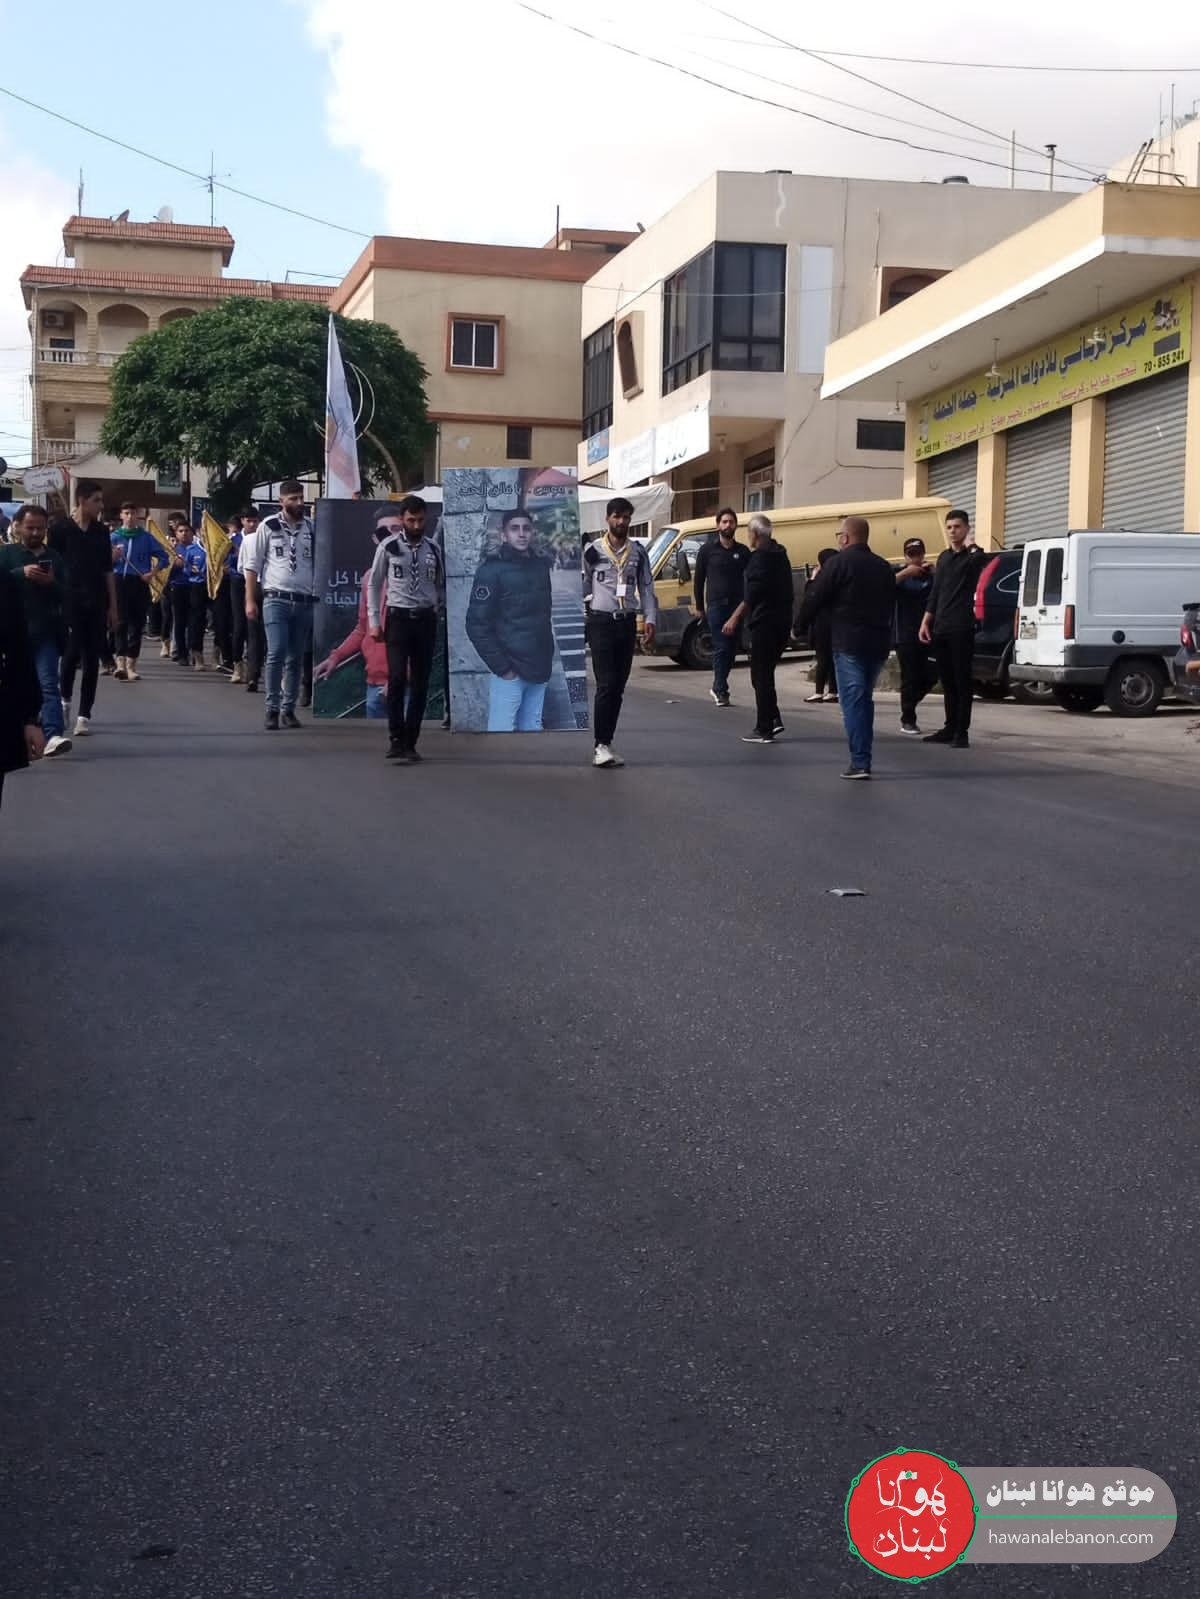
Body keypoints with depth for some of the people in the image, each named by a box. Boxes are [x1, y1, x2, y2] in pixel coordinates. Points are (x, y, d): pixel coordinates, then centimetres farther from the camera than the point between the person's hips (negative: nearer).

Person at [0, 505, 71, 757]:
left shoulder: (54, 556, 12)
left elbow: (65, 593, 10)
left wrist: (52, 582, -10)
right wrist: (21, 573, -21)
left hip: (45, 631, 1)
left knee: (48, 683, -11)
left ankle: (53, 735, -21)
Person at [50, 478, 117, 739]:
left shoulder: (102, 532, 8)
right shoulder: (60, 529, -3)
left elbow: (107, 572, 11)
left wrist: (113, 606, 8)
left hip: (97, 604, 3)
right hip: (70, 603, -3)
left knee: (92, 659, 1)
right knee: (72, 654, -5)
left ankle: (85, 715, 6)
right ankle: (65, 699, 23)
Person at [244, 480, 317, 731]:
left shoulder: (311, 528, 8)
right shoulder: (269, 527, 1)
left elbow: (319, 564, 12)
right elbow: (252, 565, 2)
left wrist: (318, 597, 2)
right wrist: (250, 600, -3)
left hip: (305, 602, 3)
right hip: (276, 599, -3)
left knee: (296, 659, 7)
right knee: (276, 654, -12)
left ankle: (288, 709, 16)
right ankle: (272, 709, -4)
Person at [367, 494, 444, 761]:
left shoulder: (433, 549, 9)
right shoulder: (389, 547, 0)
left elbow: (442, 585, 19)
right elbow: (374, 584, 4)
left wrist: (441, 610, 9)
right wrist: (374, 622, -1)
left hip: (426, 619, 3)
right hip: (398, 617, -3)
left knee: (420, 684, 3)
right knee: (397, 679, -13)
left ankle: (410, 743, 9)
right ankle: (396, 741, -8)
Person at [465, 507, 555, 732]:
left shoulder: (541, 564, 9)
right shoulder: (492, 568, -8)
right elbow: (477, 625, -12)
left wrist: (547, 658, 11)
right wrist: (501, 666, -14)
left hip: (538, 667, 6)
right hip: (510, 669, -6)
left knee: (532, 728, 12)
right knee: (502, 729, -6)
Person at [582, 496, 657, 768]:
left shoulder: (638, 552, 10)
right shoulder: (592, 550, 1)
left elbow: (646, 588, 12)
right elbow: (581, 587, 3)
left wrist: (650, 620, 3)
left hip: (627, 623, 4)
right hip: (601, 622, -4)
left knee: (619, 687, 5)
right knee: (606, 685, -12)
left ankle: (606, 743, 12)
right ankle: (601, 745, -12)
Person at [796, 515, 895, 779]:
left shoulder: (839, 562, -6)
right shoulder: (884, 567, 15)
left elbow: (815, 598, -8)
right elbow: (890, 605, 19)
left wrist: (800, 625, 6)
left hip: (849, 643, -7)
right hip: (879, 643, 7)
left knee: (853, 701, -6)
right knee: (864, 700, 17)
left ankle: (860, 762, -12)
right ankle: (863, 757, 19)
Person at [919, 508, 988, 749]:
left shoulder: (972, 555, -1)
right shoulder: (944, 557, 18)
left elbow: (980, 560, -27)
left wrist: (969, 544, -13)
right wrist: (926, 622, 13)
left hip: (962, 628, -7)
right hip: (940, 628, 7)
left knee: (962, 680, -6)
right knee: (947, 681, 10)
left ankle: (962, 732, -6)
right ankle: (950, 728, 16)